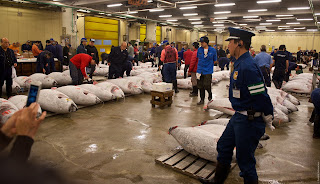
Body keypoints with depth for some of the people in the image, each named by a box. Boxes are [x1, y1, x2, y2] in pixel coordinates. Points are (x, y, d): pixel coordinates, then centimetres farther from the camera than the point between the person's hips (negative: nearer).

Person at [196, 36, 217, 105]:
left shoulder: (213, 50, -6)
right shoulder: (199, 49, 1)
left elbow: (214, 60, 7)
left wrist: (209, 65, 10)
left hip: (208, 71, -3)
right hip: (200, 71, 3)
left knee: (206, 86, -7)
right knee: (200, 86, 8)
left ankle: (210, 94, 26)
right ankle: (202, 99, 22)